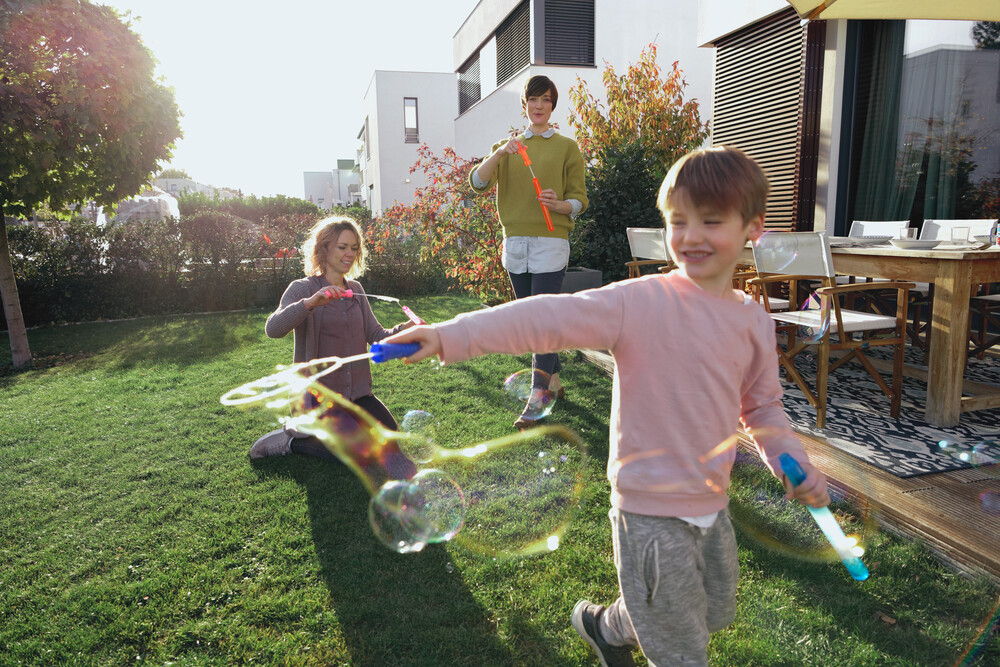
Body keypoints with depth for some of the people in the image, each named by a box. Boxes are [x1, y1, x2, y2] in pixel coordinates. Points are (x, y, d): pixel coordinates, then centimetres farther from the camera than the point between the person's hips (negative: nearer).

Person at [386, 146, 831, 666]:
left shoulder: (753, 320, 2)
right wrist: (450, 336, -35)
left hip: (713, 506, 7)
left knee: (711, 616, 28)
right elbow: (548, 319, -27)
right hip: (651, 511, -6)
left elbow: (762, 406, 14)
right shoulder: (639, 302, -17)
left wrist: (794, 465, 1)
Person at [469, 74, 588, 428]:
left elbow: (579, 199, 3)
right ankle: (554, 379, 26)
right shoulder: (509, 146, 15)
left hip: (550, 242, -4)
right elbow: (478, 182, -1)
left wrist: (558, 205, -19)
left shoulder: (567, 147, 7)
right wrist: (498, 153, -18)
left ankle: (537, 399, -9)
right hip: (515, 242, 5)